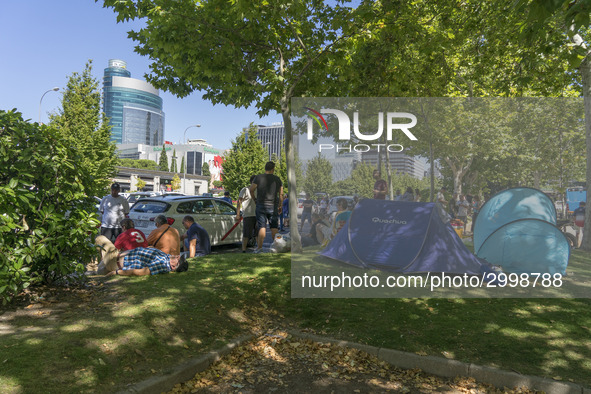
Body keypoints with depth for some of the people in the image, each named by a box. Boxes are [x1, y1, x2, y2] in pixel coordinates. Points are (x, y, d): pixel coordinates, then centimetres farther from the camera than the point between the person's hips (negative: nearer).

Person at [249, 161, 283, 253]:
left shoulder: (259, 177, -4)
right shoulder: (277, 179, 4)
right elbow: (281, 194, 6)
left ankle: (259, 247, -3)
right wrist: (280, 205, 16)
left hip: (261, 205, -1)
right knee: (274, 227, 9)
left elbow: (251, 190, -3)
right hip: (273, 206, 2)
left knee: (262, 227, -1)